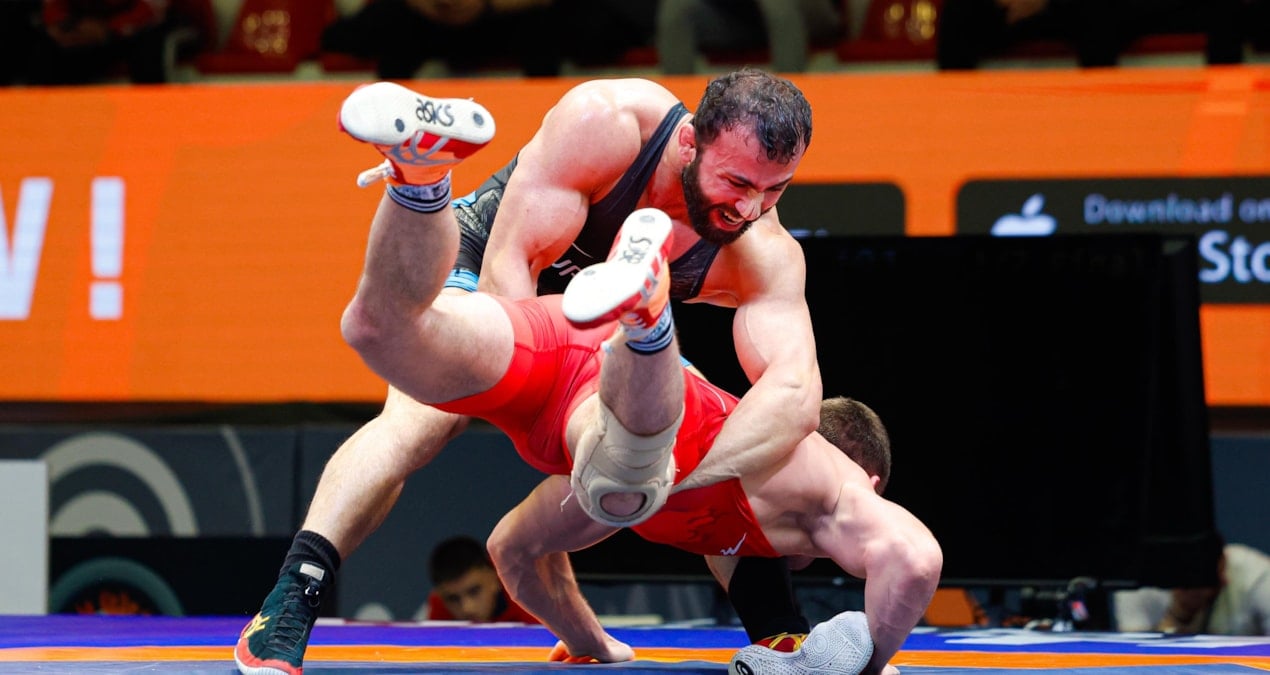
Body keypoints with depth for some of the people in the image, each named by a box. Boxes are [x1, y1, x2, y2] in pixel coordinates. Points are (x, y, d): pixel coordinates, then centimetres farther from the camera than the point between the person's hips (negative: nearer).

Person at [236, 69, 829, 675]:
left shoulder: (762, 254, -27)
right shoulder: (605, 121, -36)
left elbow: (795, 396, -40)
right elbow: (508, 266, -33)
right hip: (480, 265, -4)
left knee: (739, 436, -8)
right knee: (426, 411, -31)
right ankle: (284, 615, -37)